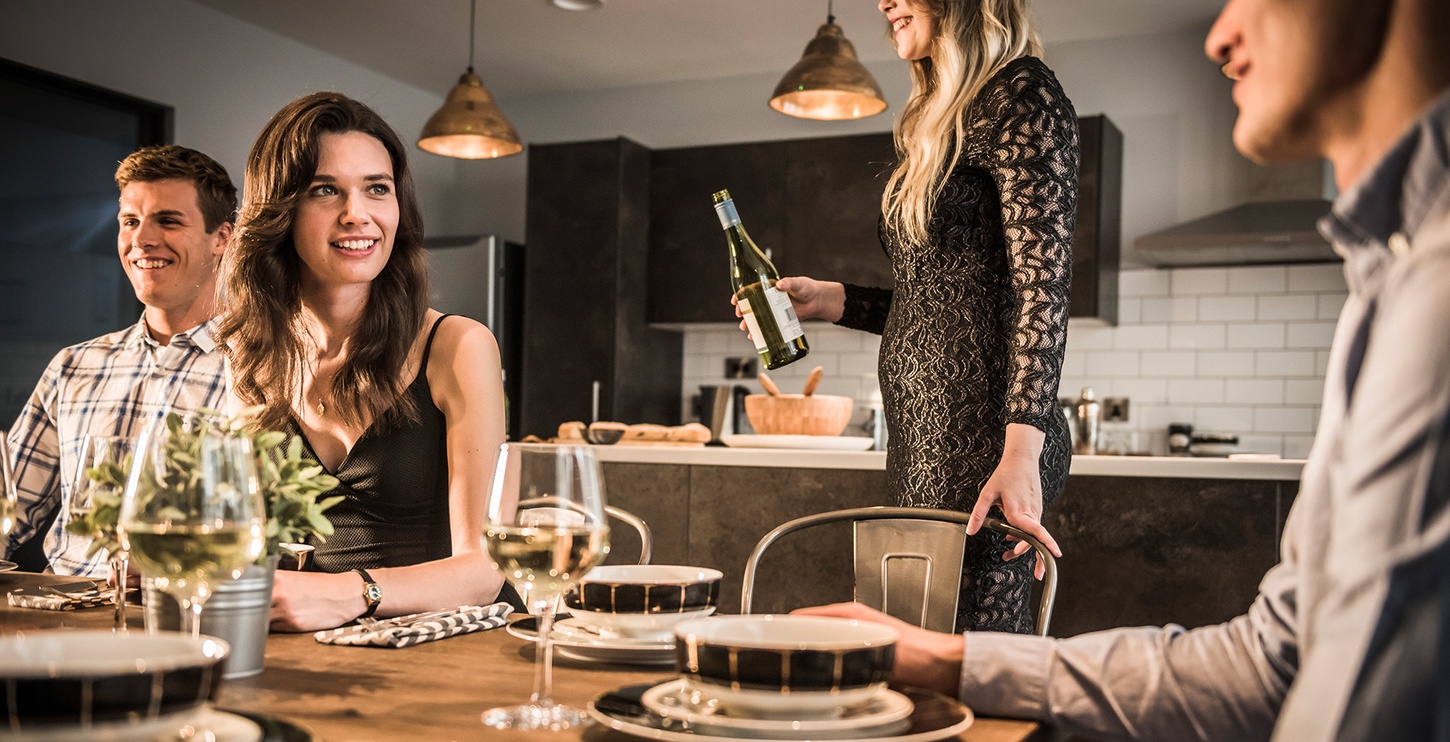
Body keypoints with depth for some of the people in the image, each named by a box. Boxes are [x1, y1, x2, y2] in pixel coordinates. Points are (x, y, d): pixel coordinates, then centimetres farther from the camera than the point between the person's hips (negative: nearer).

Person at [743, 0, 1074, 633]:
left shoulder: (1020, 95, -6)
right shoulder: (941, 115, 22)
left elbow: (1042, 286, -16)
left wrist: (1021, 451, -23)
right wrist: (827, 300, 17)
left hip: (981, 439, -9)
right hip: (924, 440, 9)